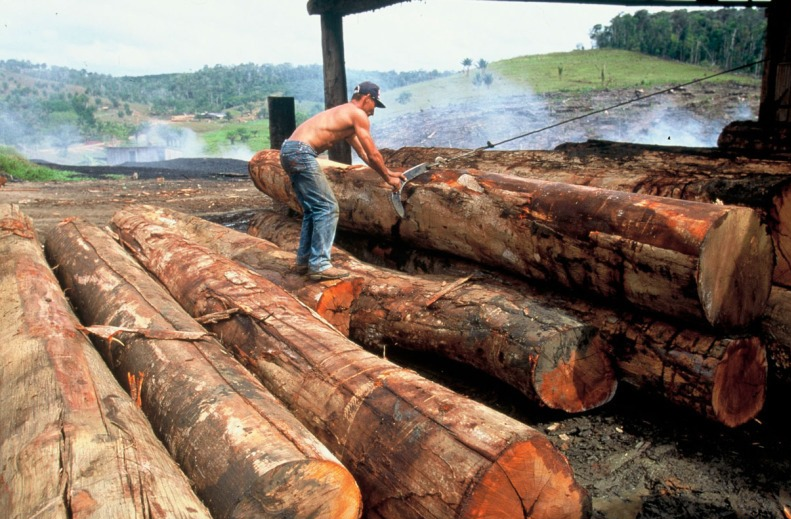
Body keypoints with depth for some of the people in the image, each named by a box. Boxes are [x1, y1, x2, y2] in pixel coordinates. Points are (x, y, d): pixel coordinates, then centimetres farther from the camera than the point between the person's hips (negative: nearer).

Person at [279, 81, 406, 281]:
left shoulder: (343, 115, 29)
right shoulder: (358, 114, -1)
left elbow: (364, 154, 34)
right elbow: (373, 155, 1)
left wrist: (389, 173, 36)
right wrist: (388, 178, 15)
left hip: (288, 151, 10)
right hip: (301, 152, -10)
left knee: (313, 210, 17)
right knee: (328, 208, -6)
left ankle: (304, 260, 22)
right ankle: (319, 265, -6)